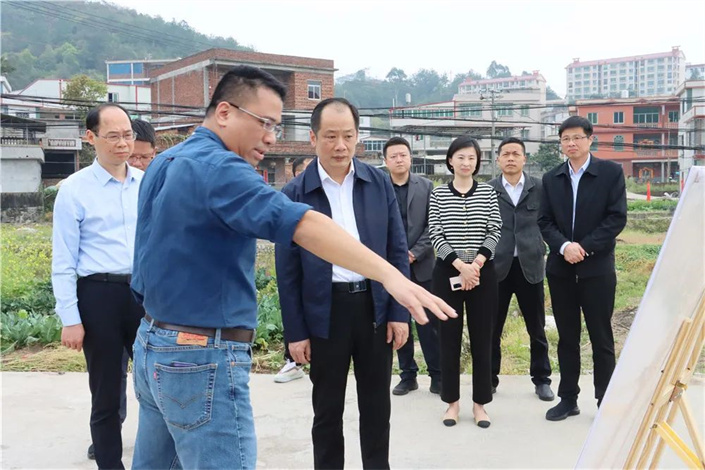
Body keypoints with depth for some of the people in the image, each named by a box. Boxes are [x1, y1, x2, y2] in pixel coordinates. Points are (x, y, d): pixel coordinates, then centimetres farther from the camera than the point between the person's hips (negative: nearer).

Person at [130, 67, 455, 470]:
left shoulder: (164, 164, 10)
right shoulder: (217, 168, -20)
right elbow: (300, 224, -34)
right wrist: (389, 275, -43)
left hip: (154, 345, 10)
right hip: (201, 359, -10)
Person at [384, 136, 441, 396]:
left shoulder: (426, 186, 3)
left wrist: (414, 253, -11)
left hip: (421, 265, -1)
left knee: (429, 323, 2)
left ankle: (437, 375, 13)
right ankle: (408, 374, 19)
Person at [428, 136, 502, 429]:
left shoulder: (488, 193, 4)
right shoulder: (438, 194, 2)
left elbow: (495, 232, -1)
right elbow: (435, 235, -4)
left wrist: (476, 264, -14)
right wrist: (461, 265, -14)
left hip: (483, 273, 1)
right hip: (447, 273, 0)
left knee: (482, 338, 5)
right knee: (449, 338, 5)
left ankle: (480, 403, 16)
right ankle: (452, 402, 18)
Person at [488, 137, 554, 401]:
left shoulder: (539, 188, 4)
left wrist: (542, 249, -4)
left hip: (530, 265, 1)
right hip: (496, 266, 0)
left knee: (537, 328, 10)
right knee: (491, 328, 8)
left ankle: (541, 379, 24)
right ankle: (489, 379, 21)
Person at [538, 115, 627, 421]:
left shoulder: (611, 172, -1)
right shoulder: (551, 178, 9)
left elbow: (617, 218, -8)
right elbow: (544, 222, 4)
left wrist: (584, 247, -16)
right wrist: (564, 246, -15)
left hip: (597, 268, -3)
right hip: (561, 269, 3)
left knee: (601, 338, 4)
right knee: (567, 338, 10)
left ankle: (605, 402, 15)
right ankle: (568, 399, 20)